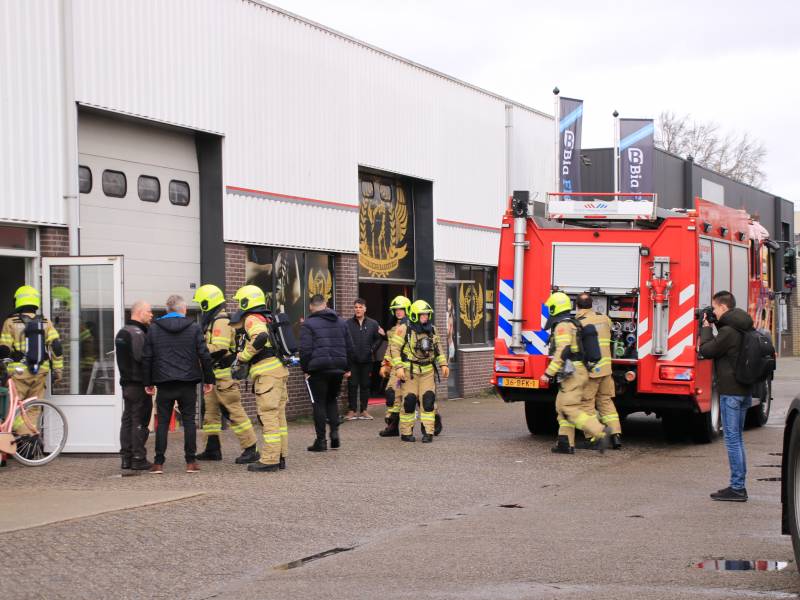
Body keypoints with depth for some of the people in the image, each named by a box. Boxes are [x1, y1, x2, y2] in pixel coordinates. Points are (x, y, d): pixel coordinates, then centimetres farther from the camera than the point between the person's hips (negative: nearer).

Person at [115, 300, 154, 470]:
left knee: (127, 420, 12)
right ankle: (138, 459, -5)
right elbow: (142, 357, -24)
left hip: (126, 382, 10)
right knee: (140, 422, -5)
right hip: (139, 384, -10)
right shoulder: (138, 333, -16)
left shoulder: (121, 333, 16)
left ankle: (126, 458, 14)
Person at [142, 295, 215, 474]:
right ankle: (191, 462, 6)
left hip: (164, 384, 1)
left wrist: (148, 382, 11)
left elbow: (146, 358, 4)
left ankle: (158, 463, 2)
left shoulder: (154, 329, 4)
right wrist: (208, 380, 7)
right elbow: (204, 356, -1)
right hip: (188, 383, -1)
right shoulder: (194, 328, 0)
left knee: (163, 422, 5)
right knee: (189, 421, 7)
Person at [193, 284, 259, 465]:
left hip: (223, 375, -11)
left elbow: (218, 348, -24)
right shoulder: (212, 321, 17)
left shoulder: (220, 322, -15)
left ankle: (251, 449, -7)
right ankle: (213, 449, 20)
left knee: (234, 410, -9)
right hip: (214, 375, 11)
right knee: (210, 409, 13)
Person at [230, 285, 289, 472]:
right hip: (278, 369, 10)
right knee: (278, 415, 12)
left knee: (268, 416, -9)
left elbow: (260, 337, -27)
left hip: (267, 372, -10)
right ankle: (280, 457, 17)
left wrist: (243, 356, -16)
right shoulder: (266, 318, 21)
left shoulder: (252, 319, -8)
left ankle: (269, 460, -9)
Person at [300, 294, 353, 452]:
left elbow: (305, 350, -11)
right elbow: (349, 347, 14)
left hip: (318, 368, -5)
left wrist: (305, 369, -1)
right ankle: (335, 431, 4)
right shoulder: (341, 322, 13)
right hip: (338, 368, 5)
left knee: (319, 403, 2)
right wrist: (347, 367, 21)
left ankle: (321, 440, 3)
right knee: (332, 399, 20)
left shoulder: (308, 324, -5)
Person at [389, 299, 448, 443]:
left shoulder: (431, 330, 9)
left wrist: (443, 364, 13)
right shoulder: (404, 329, -9)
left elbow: (437, 348, 21)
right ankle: (406, 433, 8)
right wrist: (398, 367, -17)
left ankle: (428, 432, 0)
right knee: (409, 401, -3)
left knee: (428, 400, -4)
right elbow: (394, 348, -10)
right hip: (409, 371, -4)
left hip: (427, 371, 4)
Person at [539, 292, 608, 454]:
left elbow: (562, 352, -22)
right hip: (577, 372, 10)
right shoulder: (572, 324, 19)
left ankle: (599, 434, -20)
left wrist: (548, 374, -20)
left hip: (572, 374, -10)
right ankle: (566, 443, 9)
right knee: (562, 406, 11)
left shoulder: (562, 326, -12)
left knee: (570, 408, -13)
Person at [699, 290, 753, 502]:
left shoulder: (728, 332, -18)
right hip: (744, 390, 9)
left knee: (732, 438, -6)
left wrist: (706, 328, 0)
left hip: (731, 392, -9)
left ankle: (737, 488, -5)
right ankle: (739, 486, 19)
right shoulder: (743, 329, 11)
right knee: (737, 438, 15)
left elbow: (706, 350, -12)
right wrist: (713, 327, 12)